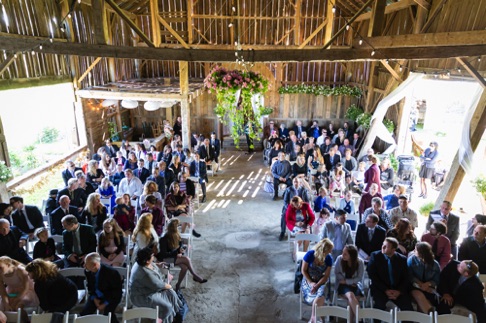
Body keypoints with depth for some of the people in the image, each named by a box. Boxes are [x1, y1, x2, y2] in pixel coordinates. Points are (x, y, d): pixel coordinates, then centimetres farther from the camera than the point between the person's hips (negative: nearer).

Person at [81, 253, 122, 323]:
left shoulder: (110, 272, -29)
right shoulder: (88, 271, -13)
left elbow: (117, 290, -18)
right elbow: (90, 287, 6)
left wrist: (105, 303, -19)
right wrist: (94, 299, -9)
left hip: (112, 296, -5)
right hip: (96, 295, 6)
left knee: (107, 314, -24)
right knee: (84, 313, -7)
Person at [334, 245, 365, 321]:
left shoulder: (360, 262, -11)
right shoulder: (339, 259, -11)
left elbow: (359, 278, -5)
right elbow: (336, 273, 0)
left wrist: (346, 281, -11)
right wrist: (344, 282, -9)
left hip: (355, 285, 1)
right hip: (343, 285, 0)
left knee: (351, 299, -30)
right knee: (350, 295, -33)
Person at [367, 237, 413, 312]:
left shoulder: (402, 259, 4)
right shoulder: (375, 255, -1)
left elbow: (406, 278, 4)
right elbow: (372, 275, -5)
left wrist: (399, 291, -12)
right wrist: (385, 290, -13)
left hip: (398, 290, 2)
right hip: (380, 289, -2)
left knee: (407, 307, -21)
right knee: (380, 303, -29)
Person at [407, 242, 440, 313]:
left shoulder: (435, 265, 0)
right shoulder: (411, 259, -3)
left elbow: (436, 281, 2)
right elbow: (410, 276, -3)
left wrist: (428, 284, -18)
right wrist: (420, 284, -15)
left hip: (429, 289, 1)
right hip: (415, 287, -1)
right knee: (419, 295, -34)